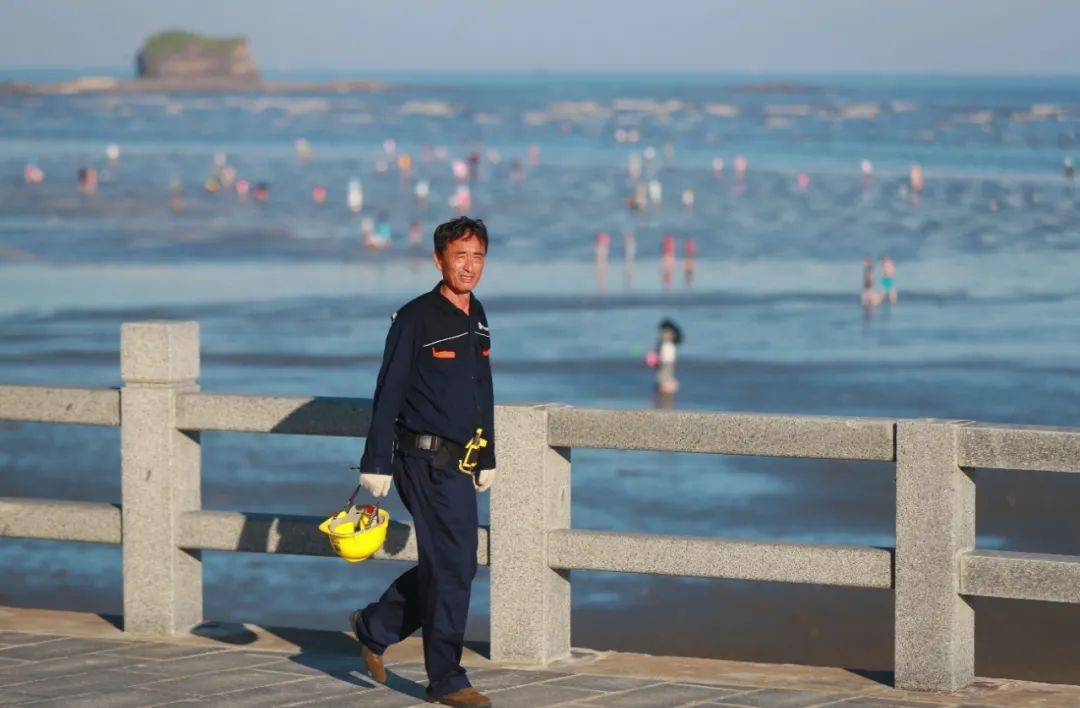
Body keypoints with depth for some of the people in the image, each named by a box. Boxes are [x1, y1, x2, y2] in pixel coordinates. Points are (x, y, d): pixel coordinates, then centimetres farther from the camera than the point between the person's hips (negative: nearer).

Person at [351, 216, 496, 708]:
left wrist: (487, 459, 21)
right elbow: (388, 394, -11)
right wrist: (376, 464, -14)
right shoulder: (415, 319, -12)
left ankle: (374, 627, 29)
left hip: (459, 464, 8)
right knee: (453, 566, -6)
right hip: (426, 461, -8)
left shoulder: (477, 318, 12)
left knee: (446, 565, 13)